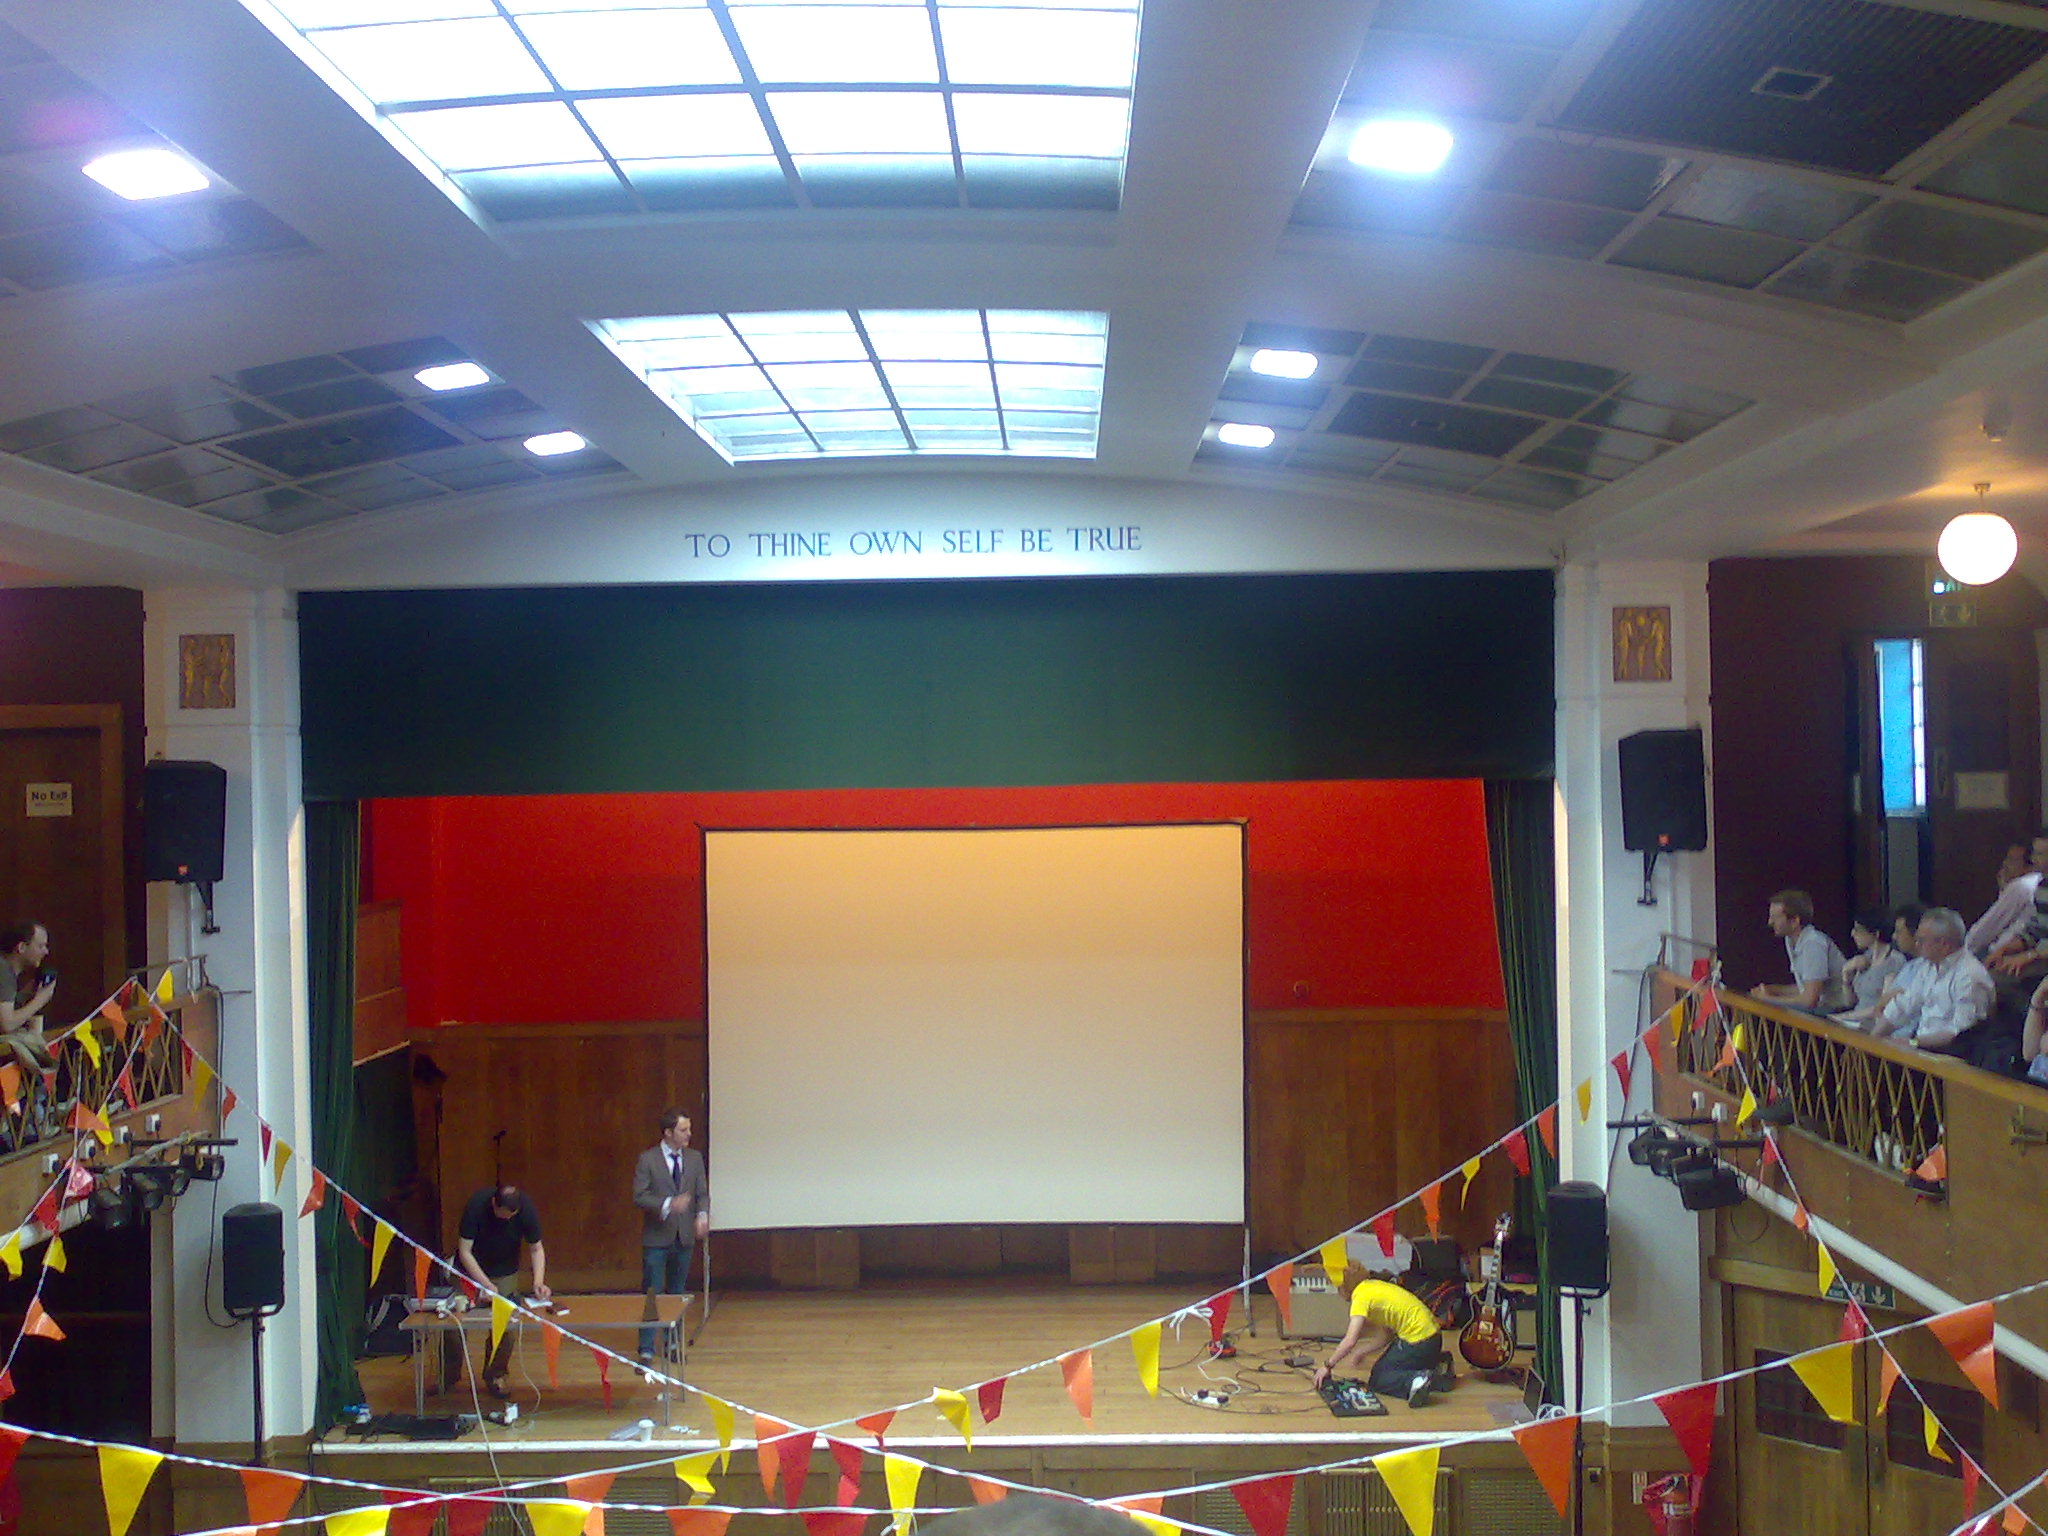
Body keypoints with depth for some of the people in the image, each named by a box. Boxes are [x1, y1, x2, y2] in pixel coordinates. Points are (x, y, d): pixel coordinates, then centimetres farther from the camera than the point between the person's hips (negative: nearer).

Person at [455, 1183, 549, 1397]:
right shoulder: (477, 1205, -32)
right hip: (470, 1269, -1)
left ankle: (495, 1374, 17)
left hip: (505, 1273, 1)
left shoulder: (526, 1209, -25)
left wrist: (538, 1282, -27)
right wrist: (486, 1285, -33)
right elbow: (465, 1251, -27)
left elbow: (536, 1249, -13)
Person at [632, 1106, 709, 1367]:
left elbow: (702, 1193, 6)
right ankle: (647, 1350, -1)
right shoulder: (648, 1160, -7)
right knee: (651, 1294, -4)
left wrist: (702, 1215, -15)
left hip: (684, 1236, 4)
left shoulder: (695, 1158, 6)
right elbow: (639, 1196, -12)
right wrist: (668, 1205, -26)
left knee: (677, 1293, 13)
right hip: (657, 1237, -4)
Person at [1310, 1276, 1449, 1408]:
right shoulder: (1373, 1285, 14)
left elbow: (1350, 1341, -21)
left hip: (1419, 1342, -9)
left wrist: (1327, 1366, -10)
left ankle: (1414, 1381, -22)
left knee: (1377, 1380, 1)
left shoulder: (1361, 1297, -13)